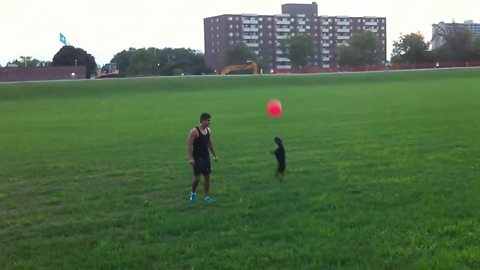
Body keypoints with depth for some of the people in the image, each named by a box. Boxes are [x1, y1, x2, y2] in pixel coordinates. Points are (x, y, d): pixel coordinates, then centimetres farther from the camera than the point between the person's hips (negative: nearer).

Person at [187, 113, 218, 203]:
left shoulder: (208, 130, 6)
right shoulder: (194, 131, -15)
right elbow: (190, 145, -17)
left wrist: (214, 155, 17)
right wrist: (190, 158, -22)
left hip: (206, 157, 7)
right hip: (197, 158, -7)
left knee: (207, 176, 7)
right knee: (197, 177, -7)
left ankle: (207, 196, 15)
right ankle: (193, 193, 18)